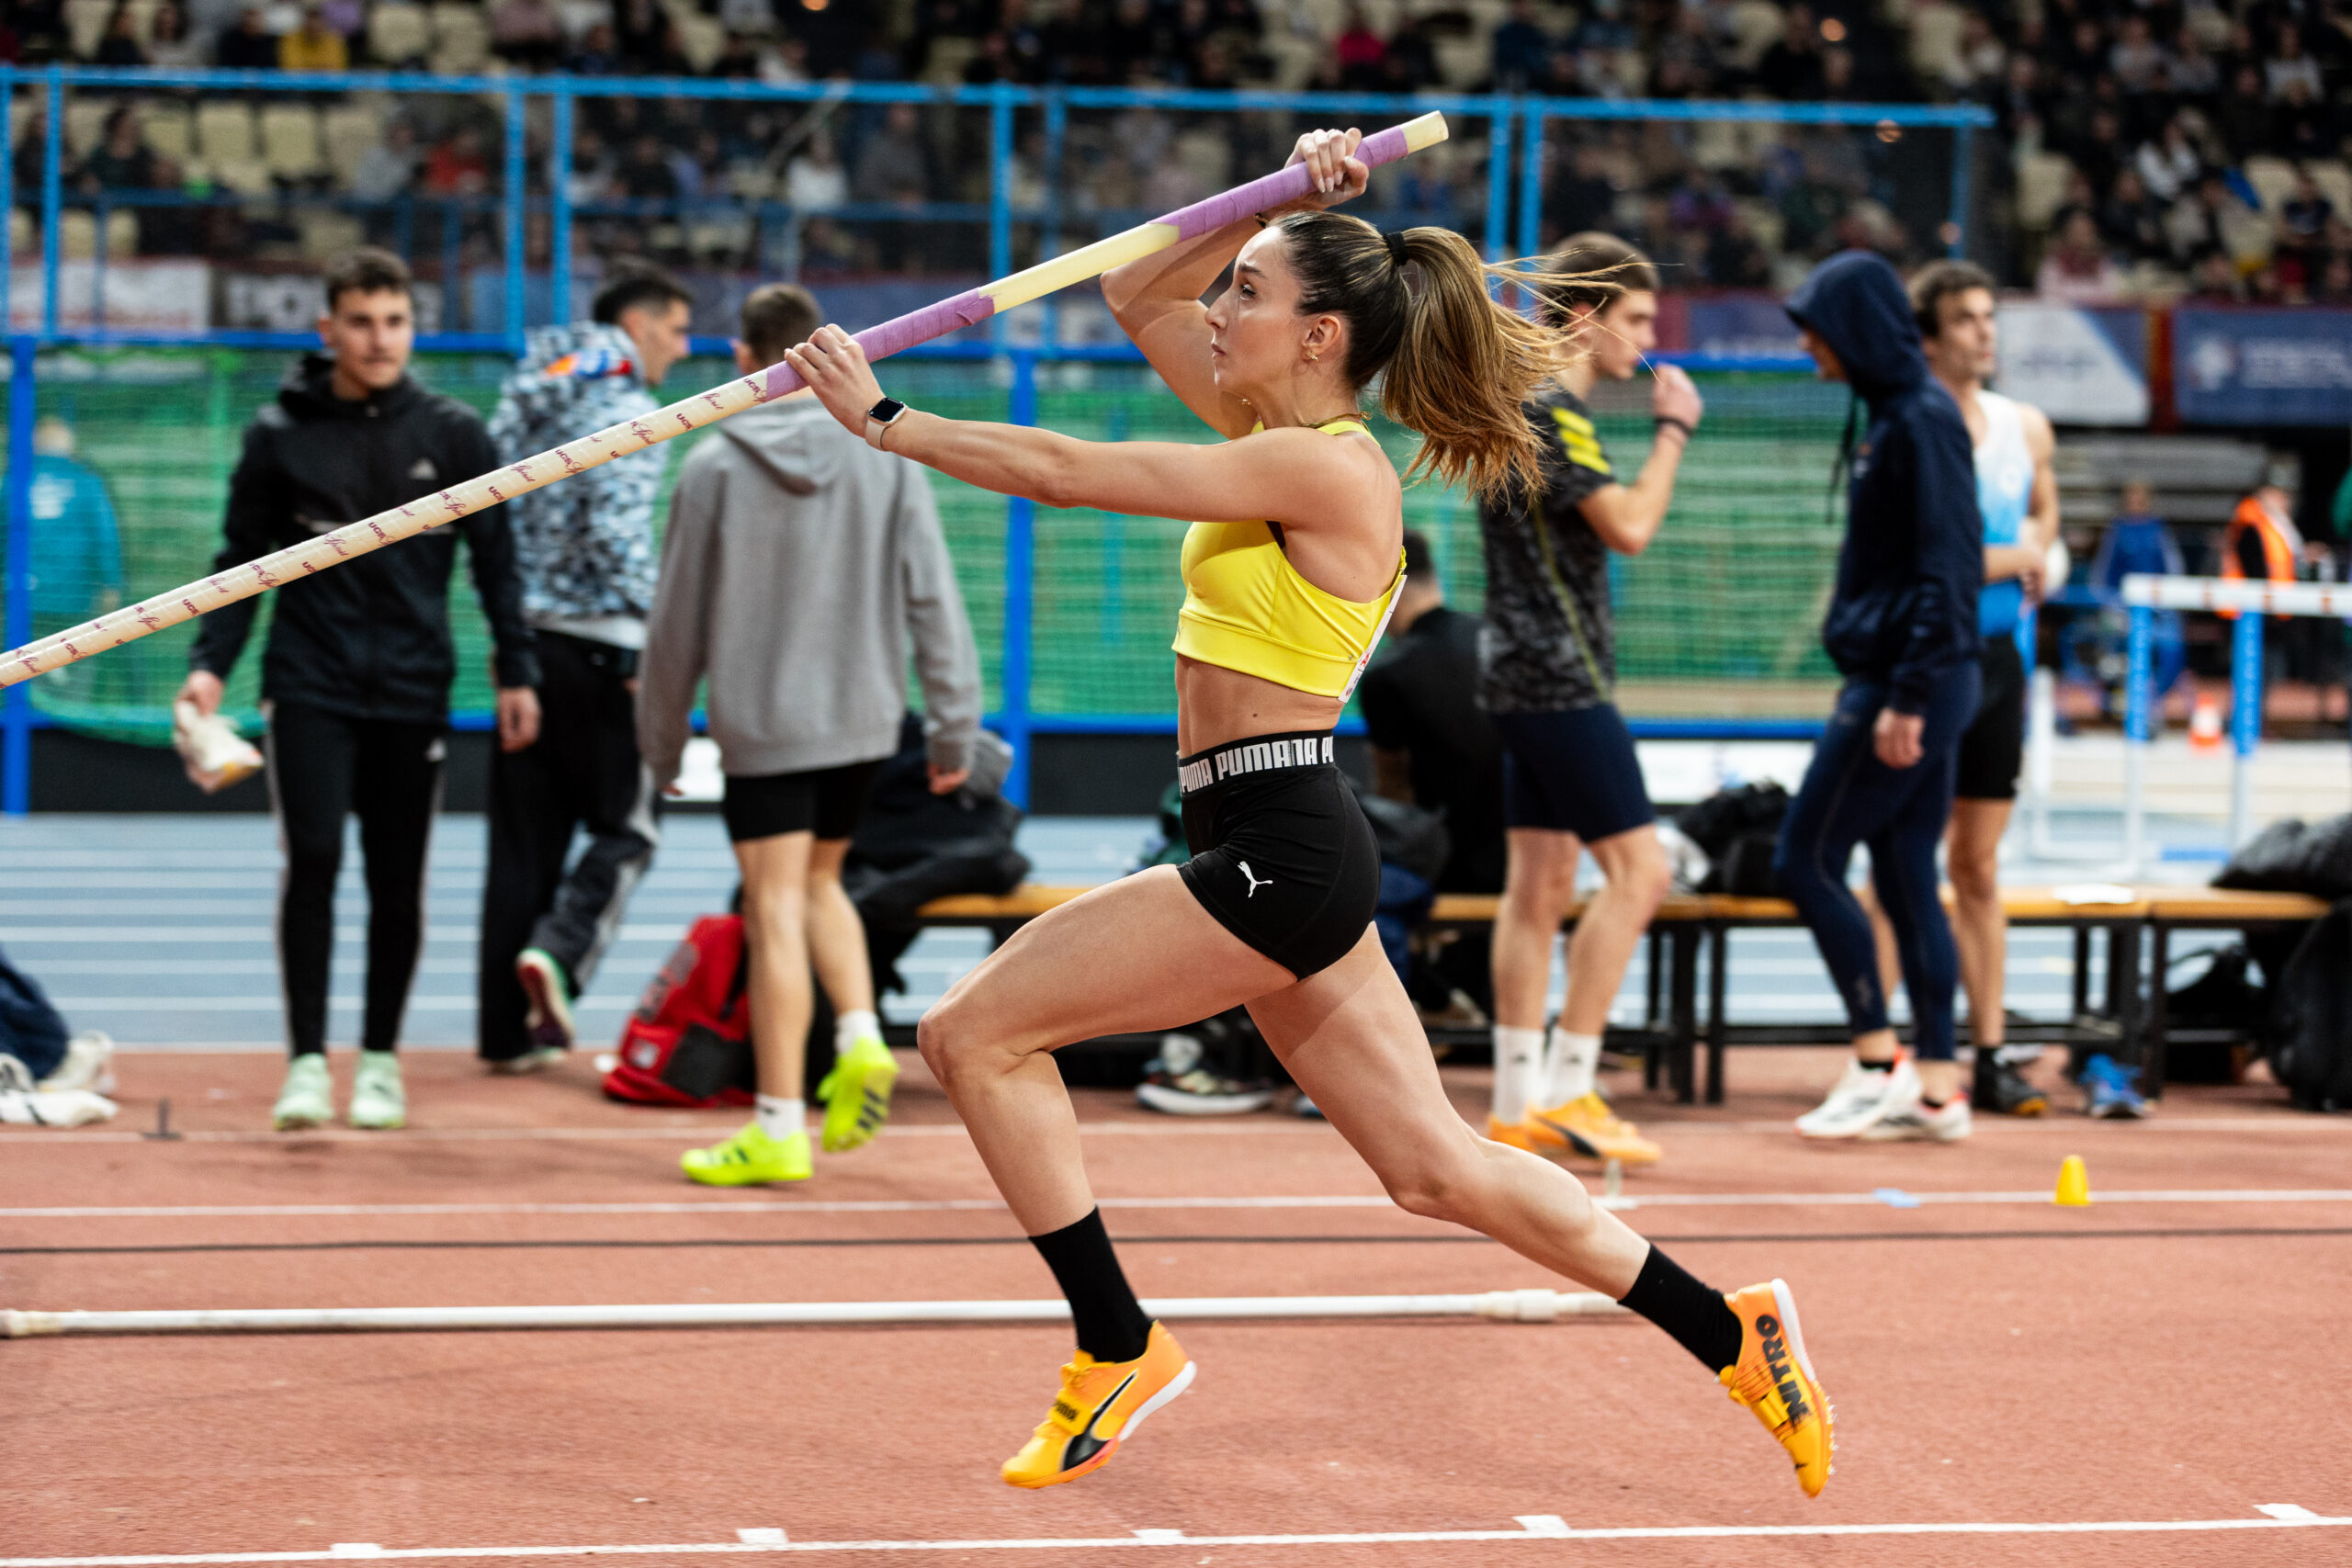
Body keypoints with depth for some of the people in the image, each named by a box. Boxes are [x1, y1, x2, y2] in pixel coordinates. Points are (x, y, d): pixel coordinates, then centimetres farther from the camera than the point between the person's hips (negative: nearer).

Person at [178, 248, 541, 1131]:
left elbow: (495, 559, 8)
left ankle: (381, 1060, 18)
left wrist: (518, 672, 2)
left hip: (413, 692, 1)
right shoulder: (280, 435, 2)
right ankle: (307, 1061, -1)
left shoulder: (453, 434, 4)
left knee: (398, 882, 5)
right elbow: (243, 559, 6)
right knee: (313, 863, -9)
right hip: (309, 686, -1)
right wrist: (211, 662, -5)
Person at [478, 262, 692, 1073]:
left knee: (522, 837, 9)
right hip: (596, 641, -7)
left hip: (524, 635, 7)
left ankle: (510, 1029, 9)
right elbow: (619, 533, -19)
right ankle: (557, 951, -16)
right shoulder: (627, 410, -9)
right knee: (626, 826, 6)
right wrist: (644, 646, -17)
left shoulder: (528, 394, 14)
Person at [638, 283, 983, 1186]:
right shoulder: (885, 460, 1)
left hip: (761, 726, -3)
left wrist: (662, 740, 12)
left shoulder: (714, 469, -4)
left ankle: (780, 1129, 0)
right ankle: (861, 1038, 2)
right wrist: (954, 728, 5)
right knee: (819, 881, 23)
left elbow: (677, 621, 1)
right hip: (863, 717, 3)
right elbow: (932, 599, -1)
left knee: (776, 916, -1)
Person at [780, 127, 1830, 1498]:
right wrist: (1275, 203, 10)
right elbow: (1137, 297, 22)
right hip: (1287, 857, 10)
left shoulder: (1328, 469, -13)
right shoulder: (1283, 434, 13)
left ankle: (1120, 1350, 1)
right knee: (1439, 1168, 13)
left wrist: (881, 417, -11)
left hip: (1276, 854, -10)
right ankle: (1732, 1334, 17)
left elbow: (1069, 473, -17)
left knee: (975, 1035, -6)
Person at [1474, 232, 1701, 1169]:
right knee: (1637, 870, -11)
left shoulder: (1525, 401, 18)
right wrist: (1673, 430, -10)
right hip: (1558, 679, -11)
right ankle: (1565, 1091, -11)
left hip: (1526, 673, 11)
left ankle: (1517, 1105, 10)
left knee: (1541, 882, 9)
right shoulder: (1548, 408, -15)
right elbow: (1629, 527, -20)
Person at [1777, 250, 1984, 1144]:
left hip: (1907, 686, -9)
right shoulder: (1892, 415, 14)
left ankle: (1878, 1061, 0)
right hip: (1899, 680, 9)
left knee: (1805, 861, -5)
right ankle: (1934, 1087, 11)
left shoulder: (1922, 420, -15)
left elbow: (1947, 569, -20)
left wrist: (1907, 697, -22)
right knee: (1905, 881, 9)